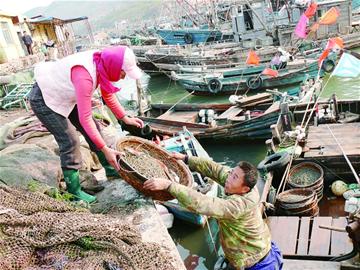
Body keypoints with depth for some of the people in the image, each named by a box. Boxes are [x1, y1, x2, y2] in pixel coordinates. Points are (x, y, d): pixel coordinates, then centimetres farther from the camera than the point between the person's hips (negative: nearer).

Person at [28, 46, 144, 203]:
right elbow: (85, 118, -36)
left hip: (63, 95, 9)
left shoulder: (102, 65, -14)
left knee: (93, 128, 8)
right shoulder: (84, 76, -39)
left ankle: (111, 169, 24)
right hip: (44, 100, -8)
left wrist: (125, 119, 1)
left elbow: (108, 96, 3)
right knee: (70, 142, -11)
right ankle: (74, 191, 4)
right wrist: (105, 149, -32)